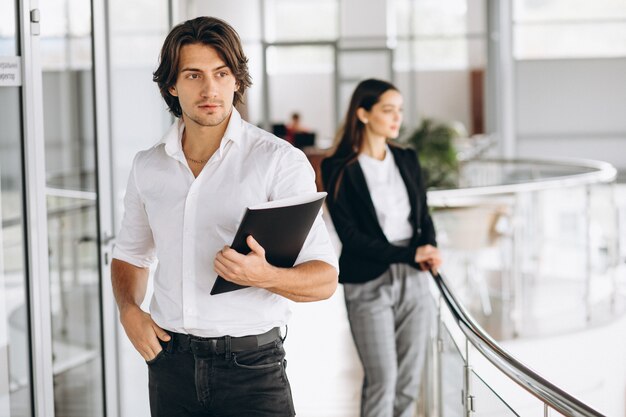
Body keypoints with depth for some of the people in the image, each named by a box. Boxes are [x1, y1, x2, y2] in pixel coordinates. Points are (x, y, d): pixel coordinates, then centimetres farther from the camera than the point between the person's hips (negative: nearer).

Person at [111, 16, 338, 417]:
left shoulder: (280, 161, -8)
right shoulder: (148, 166, 6)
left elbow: (324, 278, -10)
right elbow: (130, 254, 21)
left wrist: (263, 276, -29)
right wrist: (129, 310, 1)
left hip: (251, 365, -4)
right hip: (171, 362, 4)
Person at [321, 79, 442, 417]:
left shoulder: (407, 160, 10)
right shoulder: (339, 170, -6)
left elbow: (423, 216, 14)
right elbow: (349, 236, -11)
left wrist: (428, 249, -8)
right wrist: (409, 254, -16)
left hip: (412, 279, 5)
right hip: (369, 284, -5)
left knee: (410, 377, 6)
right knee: (382, 379, -6)